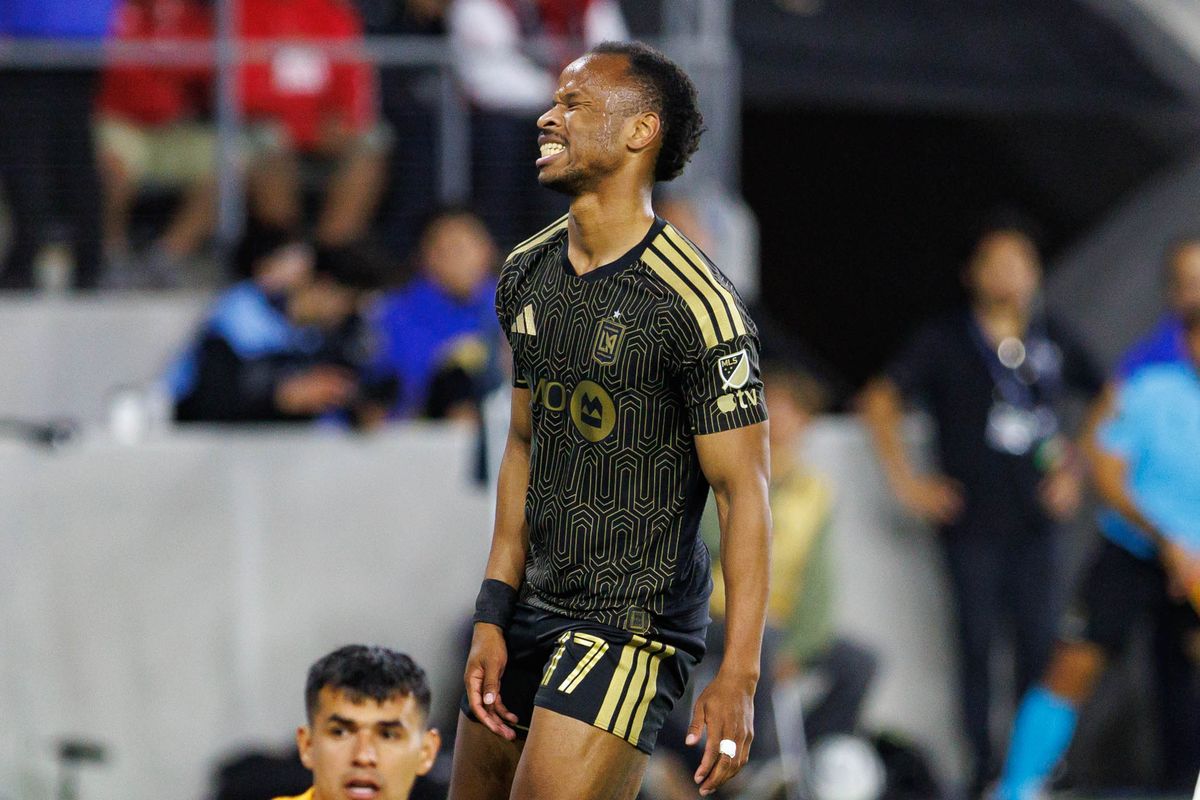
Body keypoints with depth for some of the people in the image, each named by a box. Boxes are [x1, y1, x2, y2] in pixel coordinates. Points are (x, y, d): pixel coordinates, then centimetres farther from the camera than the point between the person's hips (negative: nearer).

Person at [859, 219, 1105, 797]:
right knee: (977, 638, -5)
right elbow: (880, 402, 3)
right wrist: (906, 482, -1)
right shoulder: (944, 341, 2)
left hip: (1035, 520, 2)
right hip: (972, 523, -2)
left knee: (1039, 640, -3)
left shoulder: (1051, 339, 11)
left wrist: (1075, 468, 12)